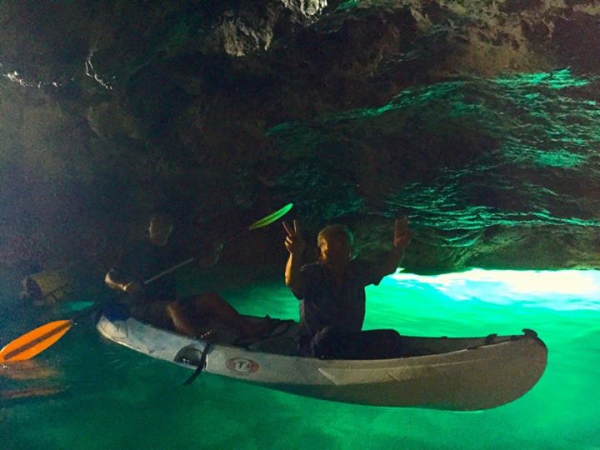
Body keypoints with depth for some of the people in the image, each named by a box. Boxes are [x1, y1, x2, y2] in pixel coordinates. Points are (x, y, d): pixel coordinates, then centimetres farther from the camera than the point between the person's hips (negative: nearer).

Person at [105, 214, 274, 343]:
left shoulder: (172, 251, 15)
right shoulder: (137, 251, 0)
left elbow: (205, 263, 13)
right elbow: (109, 278, -4)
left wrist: (215, 251, -9)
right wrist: (125, 286, -26)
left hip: (169, 302, 6)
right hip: (143, 308, -6)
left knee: (210, 297, -12)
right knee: (174, 307, -37)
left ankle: (250, 329, -32)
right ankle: (199, 339, -69)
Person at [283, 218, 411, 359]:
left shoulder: (357, 271, 0)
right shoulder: (312, 273, -17)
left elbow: (387, 267, -2)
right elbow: (292, 282, -38)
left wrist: (398, 248, -27)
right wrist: (295, 254, -62)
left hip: (351, 343, 5)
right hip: (314, 346, -5)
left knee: (391, 338, -15)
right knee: (330, 335, -39)